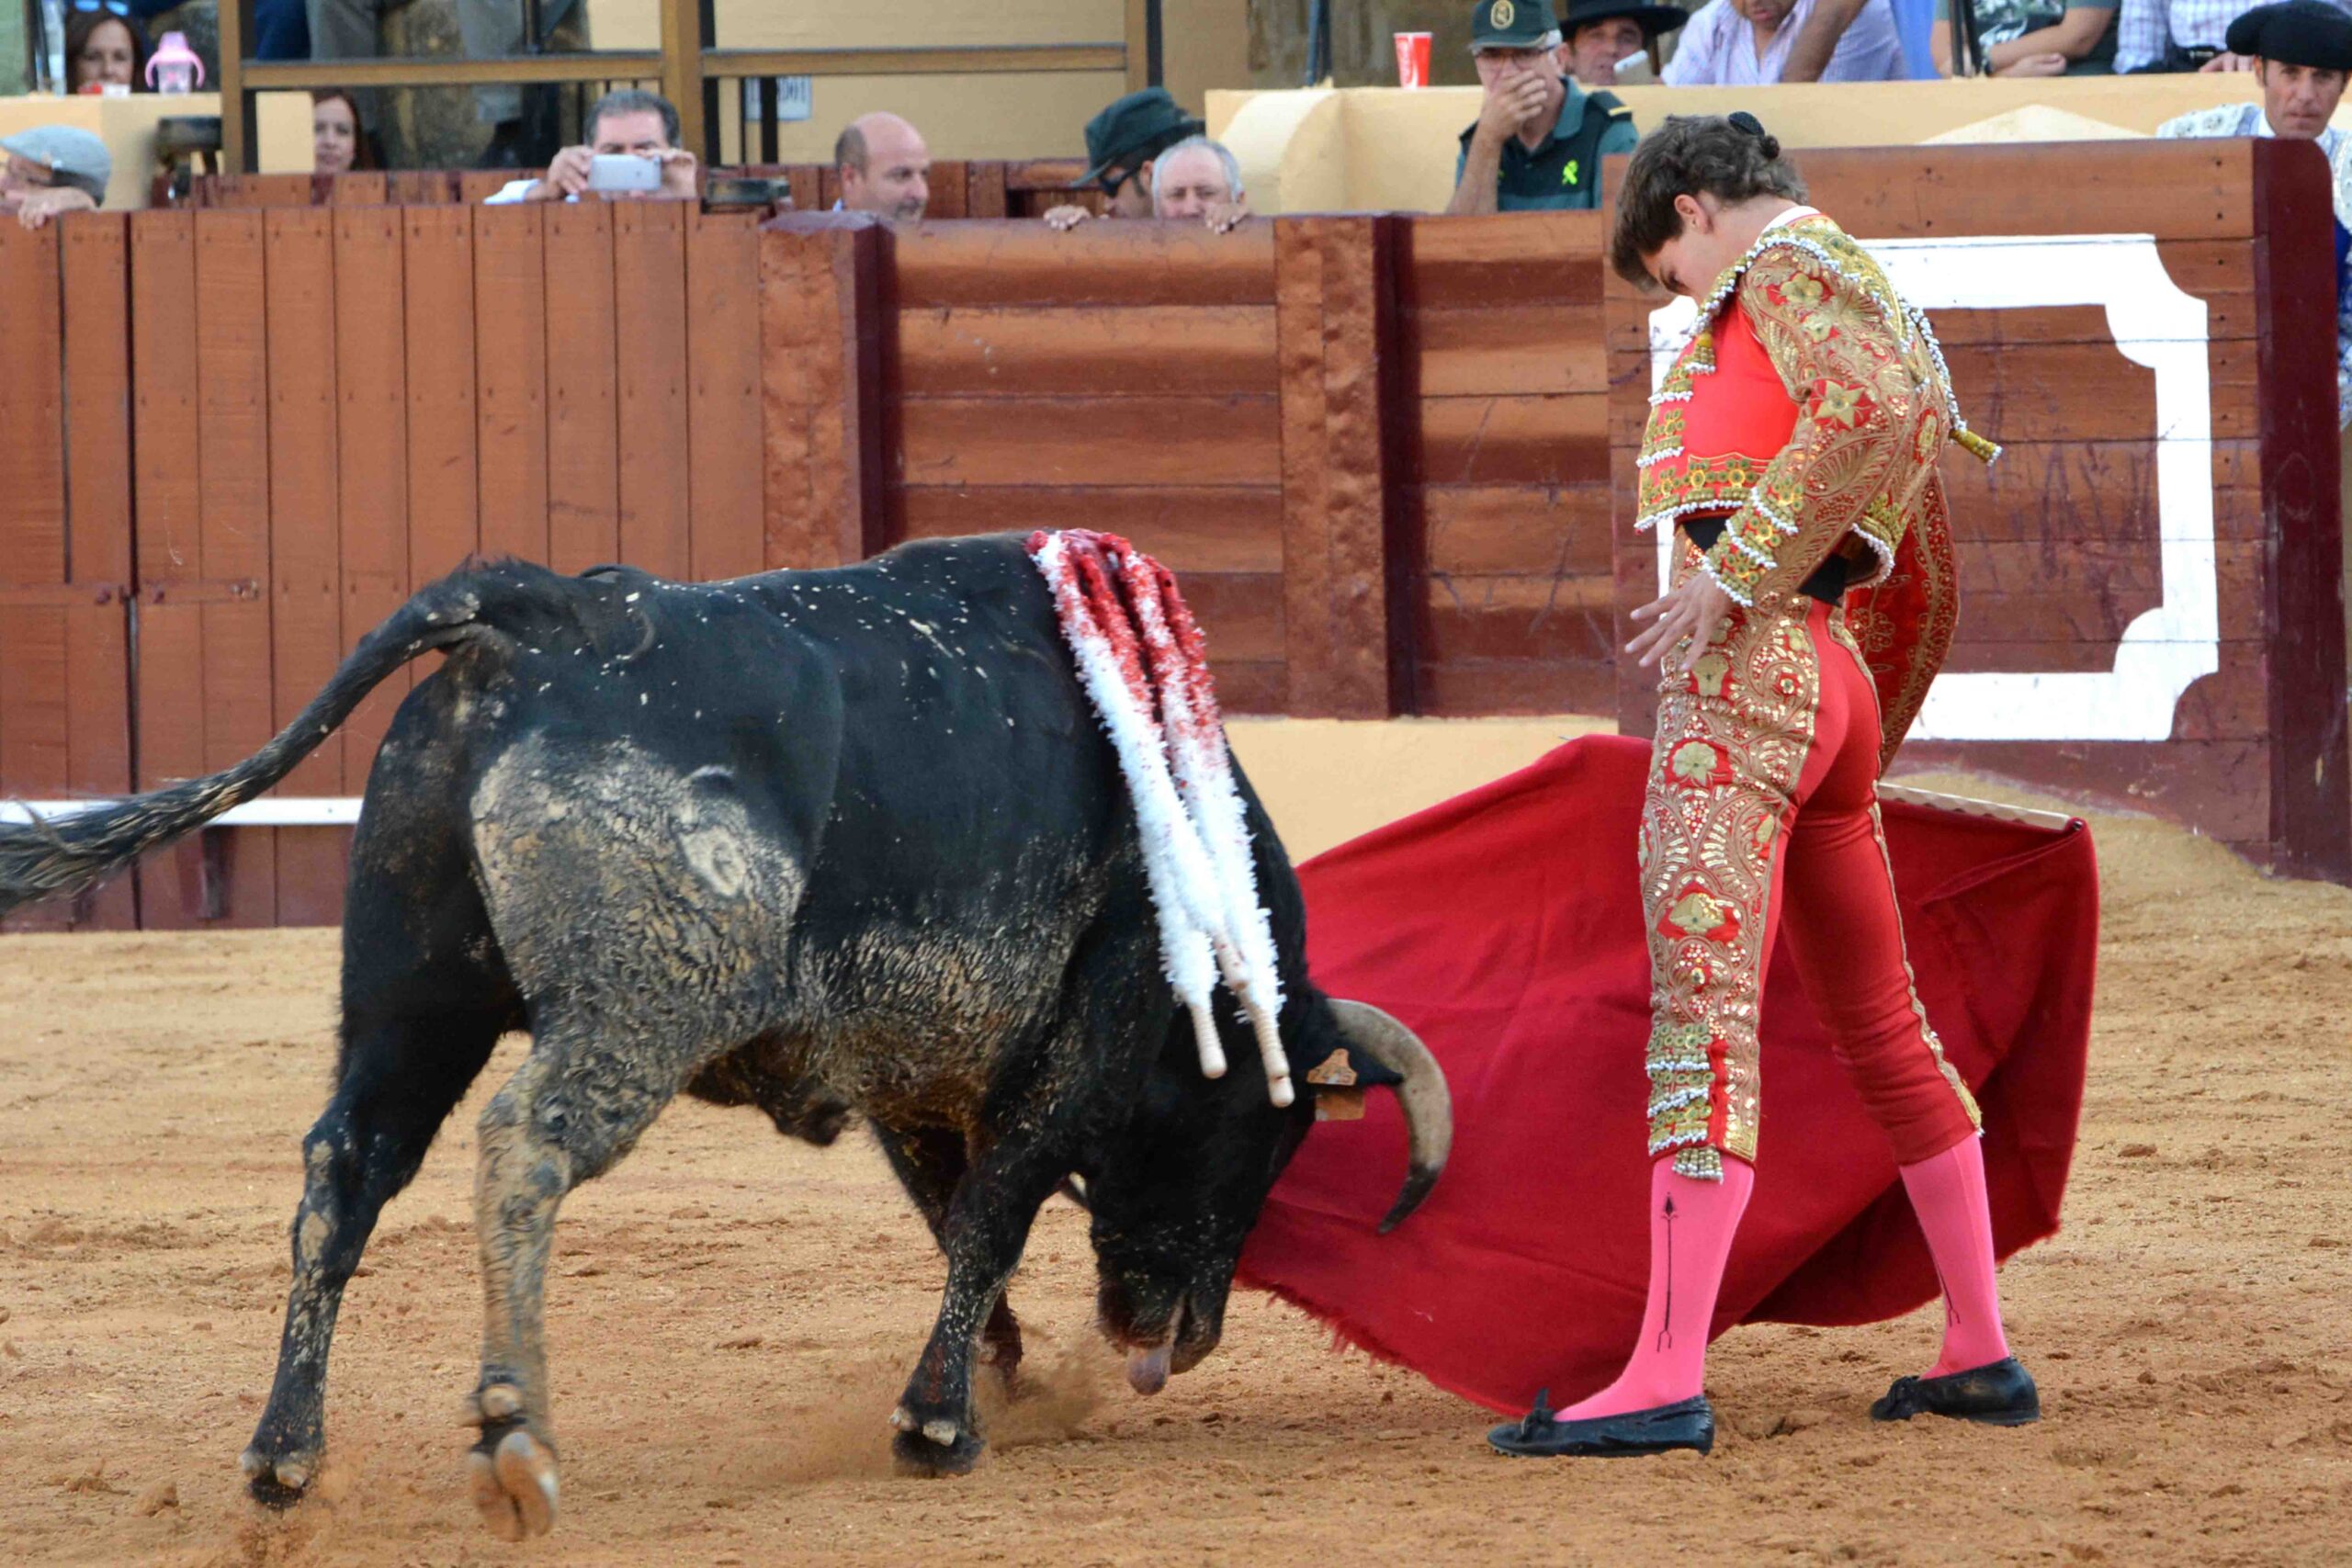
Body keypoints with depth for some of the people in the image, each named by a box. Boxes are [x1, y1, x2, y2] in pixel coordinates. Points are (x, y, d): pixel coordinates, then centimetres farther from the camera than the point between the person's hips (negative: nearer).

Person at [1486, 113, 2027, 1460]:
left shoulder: (1789, 265, -1)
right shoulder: (1885, 311, 28)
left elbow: (1874, 410, -24)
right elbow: (1926, 597, 33)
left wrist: (1734, 570, -23)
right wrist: (1866, 748, 42)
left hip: (1749, 660, -10)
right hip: (1837, 685, 10)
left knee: (1702, 1008, -16)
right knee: (1880, 1029, 18)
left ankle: (1665, 1381, -24)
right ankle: (1981, 1355, 24)